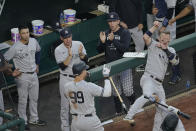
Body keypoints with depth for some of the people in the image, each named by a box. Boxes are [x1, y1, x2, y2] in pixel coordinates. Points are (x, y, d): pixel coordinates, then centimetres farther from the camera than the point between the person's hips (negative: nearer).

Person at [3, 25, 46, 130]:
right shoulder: (15, 47, -21)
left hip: (33, 74, 6)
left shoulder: (33, 41, -3)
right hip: (22, 76, -6)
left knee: (34, 98, 18)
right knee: (23, 100, 4)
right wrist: (12, 72, -13)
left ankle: (34, 119, 34)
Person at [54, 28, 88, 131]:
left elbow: (85, 60, -6)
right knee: (65, 104, 3)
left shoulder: (79, 44, -4)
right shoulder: (58, 50, -11)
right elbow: (62, 66, -18)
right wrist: (70, 55, -31)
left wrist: (81, 53, -27)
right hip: (66, 79, -3)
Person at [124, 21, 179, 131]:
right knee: (147, 95, -37)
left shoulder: (171, 50, 17)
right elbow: (146, 37, -19)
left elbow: (176, 61, -2)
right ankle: (129, 116, -41)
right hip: (148, 78, -7)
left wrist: (165, 49, -7)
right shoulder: (153, 45, 2)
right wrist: (155, 27, -16)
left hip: (159, 83, 7)